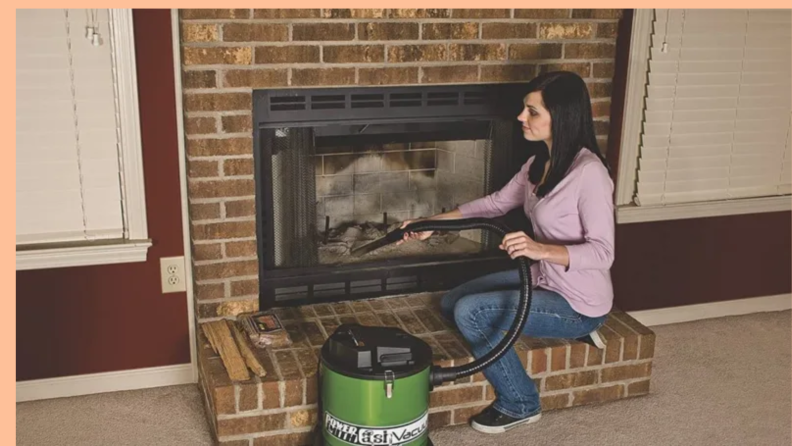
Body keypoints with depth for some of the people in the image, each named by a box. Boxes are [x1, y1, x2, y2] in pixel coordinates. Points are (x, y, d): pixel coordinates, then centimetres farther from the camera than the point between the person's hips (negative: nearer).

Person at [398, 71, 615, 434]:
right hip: (542, 279, 9)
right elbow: (497, 203, 13)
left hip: (579, 301, -9)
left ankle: (519, 403, 4)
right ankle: (566, 330, 13)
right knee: (451, 304, 10)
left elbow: (601, 252, -27)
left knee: (470, 312, -19)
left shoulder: (588, 172, -26)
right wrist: (433, 223, 9)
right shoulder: (539, 163, 1)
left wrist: (540, 249, -41)